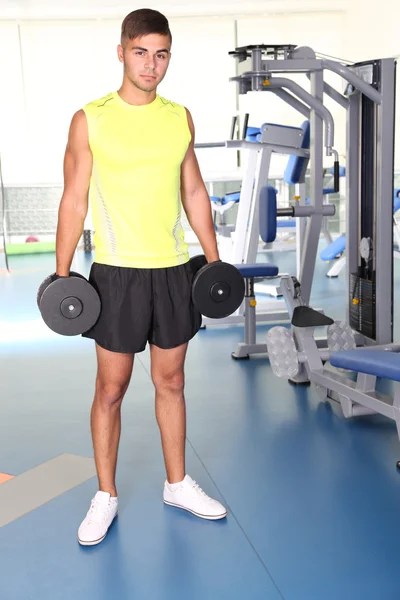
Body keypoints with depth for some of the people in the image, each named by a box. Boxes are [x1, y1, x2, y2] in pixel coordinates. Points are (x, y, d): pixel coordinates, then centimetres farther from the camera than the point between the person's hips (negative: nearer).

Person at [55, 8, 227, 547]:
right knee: (111, 388, 5)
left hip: (174, 270, 4)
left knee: (171, 382, 13)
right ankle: (106, 497, 20)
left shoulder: (181, 117, 7)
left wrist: (215, 259, 10)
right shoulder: (90, 121, -4)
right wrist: (62, 275, -8)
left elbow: (194, 191, 12)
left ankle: (178, 484, 28)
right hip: (118, 273, -3)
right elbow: (74, 201, -4)